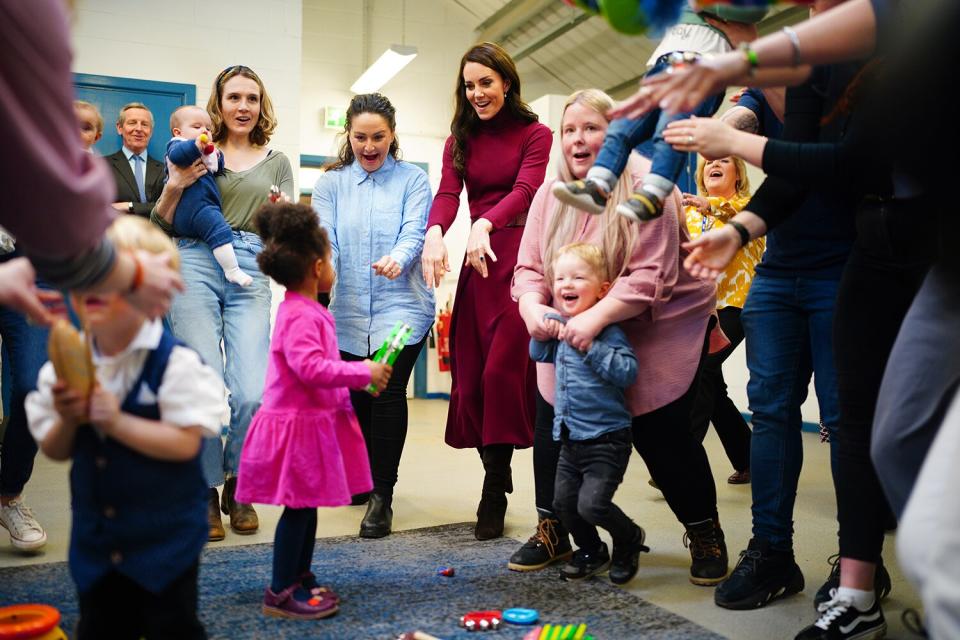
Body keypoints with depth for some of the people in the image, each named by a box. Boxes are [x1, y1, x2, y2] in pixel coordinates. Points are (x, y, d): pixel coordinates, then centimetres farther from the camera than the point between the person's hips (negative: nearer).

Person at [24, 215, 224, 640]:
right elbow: (55, 451, 6)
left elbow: (186, 444, -22)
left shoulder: (175, 363, -17)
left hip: (165, 535, -5)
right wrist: (66, 421, -15)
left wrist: (117, 421, -29)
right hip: (95, 535, 6)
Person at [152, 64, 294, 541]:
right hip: (197, 263, -1)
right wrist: (175, 187, -6)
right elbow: (160, 227, 12)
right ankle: (206, 492, 11)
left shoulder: (276, 162, 19)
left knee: (252, 393, -13)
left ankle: (238, 486, 13)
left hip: (251, 273, 1)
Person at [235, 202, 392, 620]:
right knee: (298, 508, -3)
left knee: (308, 503, 17)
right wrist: (363, 372, -24)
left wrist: (361, 376, 15)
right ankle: (281, 592, 7)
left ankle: (300, 578, 29)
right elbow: (311, 367, -30)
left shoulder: (303, 310, 13)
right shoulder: (301, 316, -20)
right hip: (297, 426, -10)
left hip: (314, 421, 10)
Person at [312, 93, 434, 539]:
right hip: (348, 309, 3)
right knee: (355, 396, 7)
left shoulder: (413, 180, 4)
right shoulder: (331, 183, 10)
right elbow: (324, 238, -1)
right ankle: (366, 478, 31)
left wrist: (397, 258, -32)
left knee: (388, 391, -13)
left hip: (401, 305, -3)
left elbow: (414, 232, -9)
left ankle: (381, 495, -2)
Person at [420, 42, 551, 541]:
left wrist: (484, 224, -35)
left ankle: (494, 494, -3)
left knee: (502, 370, -12)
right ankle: (497, 481, 13)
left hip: (520, 260, -5)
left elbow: (525, 191, -14)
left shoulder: (534, 135, 3)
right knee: (470, 374, 1)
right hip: (477, 263, 5)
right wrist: (434, 233, -24)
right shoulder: (460, 139, 15)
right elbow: (447, 193, -2)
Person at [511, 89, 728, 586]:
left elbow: (651, 276, -25)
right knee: (552, 420, -1)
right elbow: (530, 267, -1)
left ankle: (705, 535, 17)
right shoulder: (551, 193, 1)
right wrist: (533, 308, -23)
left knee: (662, 432, -6)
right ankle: (551, 532, 17)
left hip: (659, 330, -5)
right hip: (574, 333, 5)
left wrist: (596, 318, -36)